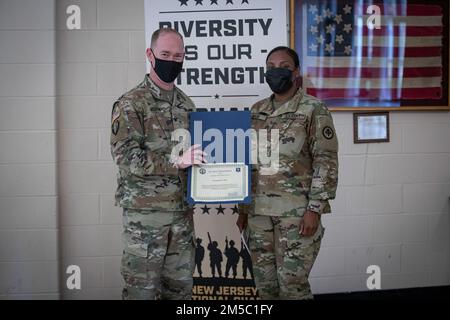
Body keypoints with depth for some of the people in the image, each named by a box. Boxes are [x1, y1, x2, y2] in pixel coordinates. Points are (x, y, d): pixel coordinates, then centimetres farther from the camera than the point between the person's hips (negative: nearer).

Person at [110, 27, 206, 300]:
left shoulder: (186, 104, 12)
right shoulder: (131, 103, -7)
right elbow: (125, 156, -17)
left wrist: (202, 157, 1)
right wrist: (176, 161, -22)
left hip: (182, 210, 6)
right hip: (145, 211, -6)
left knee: (181, 287, 12)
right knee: (142, 288, 2)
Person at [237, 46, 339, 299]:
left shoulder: (314, 110, -4)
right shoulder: (257, 112, 13)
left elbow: (326, 163, -9)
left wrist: (315, 209, -16)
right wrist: (243, 208, 14)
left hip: (297, 211, -5)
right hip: (260, 212, 6)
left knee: (292, 283, -4)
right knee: (265, 283, 11)